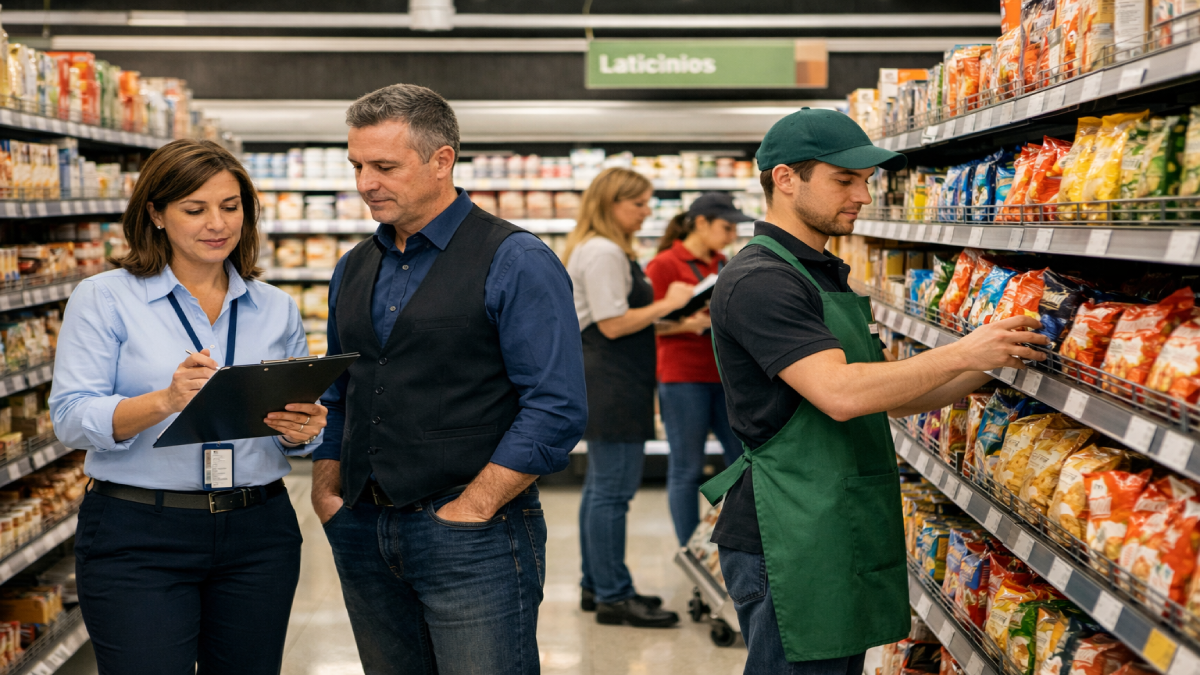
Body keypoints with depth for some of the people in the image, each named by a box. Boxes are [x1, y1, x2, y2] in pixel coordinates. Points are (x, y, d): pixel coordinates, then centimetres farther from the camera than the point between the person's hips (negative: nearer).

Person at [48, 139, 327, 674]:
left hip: (259, 534, 4)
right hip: (138, 537, -3)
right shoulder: (104, 299, -1)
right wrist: (164, 401, -27)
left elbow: (304, 419, 13)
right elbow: (70, 419, -9)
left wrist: (300, 431, -11)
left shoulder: (276, 309, 11)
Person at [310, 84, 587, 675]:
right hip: (364, 535, 6)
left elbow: (557, 410, -15)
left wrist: (467, 511, -16)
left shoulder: (516, 263, -8)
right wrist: (326, 495, 7)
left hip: (474, 540, -6)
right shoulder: (354, 270, 14)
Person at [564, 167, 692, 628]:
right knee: (613, 490, -7)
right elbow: (614, 325, -20)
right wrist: (668, 304, -13)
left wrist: (676, 320, 15)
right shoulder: (602, 253, -16)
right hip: (610, 384, -12)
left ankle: (596, 586, 24)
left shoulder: (610, 251, 19)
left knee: (601, 486, 15)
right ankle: (613, 597, -2)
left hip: (609, 383, 12)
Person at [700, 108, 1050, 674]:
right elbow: (841, 393, -26)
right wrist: (964, 354, -18)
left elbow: (890, 396, 20)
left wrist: (994, 363, 8)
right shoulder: (759, 281, -15)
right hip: (789, 545, -10)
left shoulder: (828, 276, 19)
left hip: (841, 538, 10)